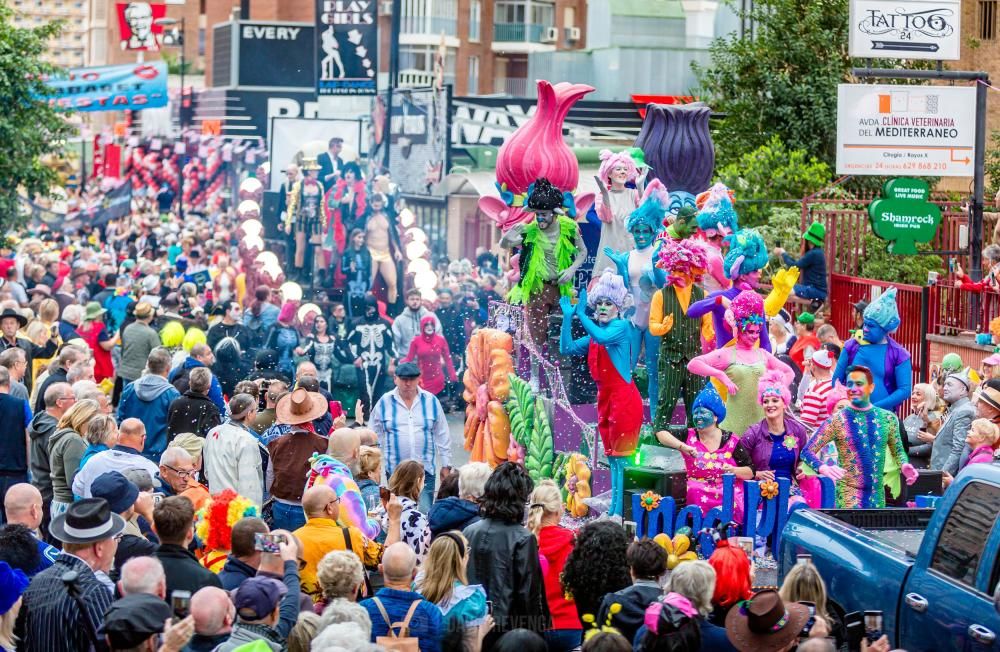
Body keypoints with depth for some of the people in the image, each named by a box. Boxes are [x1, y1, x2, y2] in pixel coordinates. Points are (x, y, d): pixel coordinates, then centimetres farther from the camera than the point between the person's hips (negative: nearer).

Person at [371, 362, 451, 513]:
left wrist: (445, 466, 9)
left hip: (426, 471, 0)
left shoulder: (431, 401, 5)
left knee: (424, 511, -9)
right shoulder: (384, 403, 2)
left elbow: (443, 436, 10)